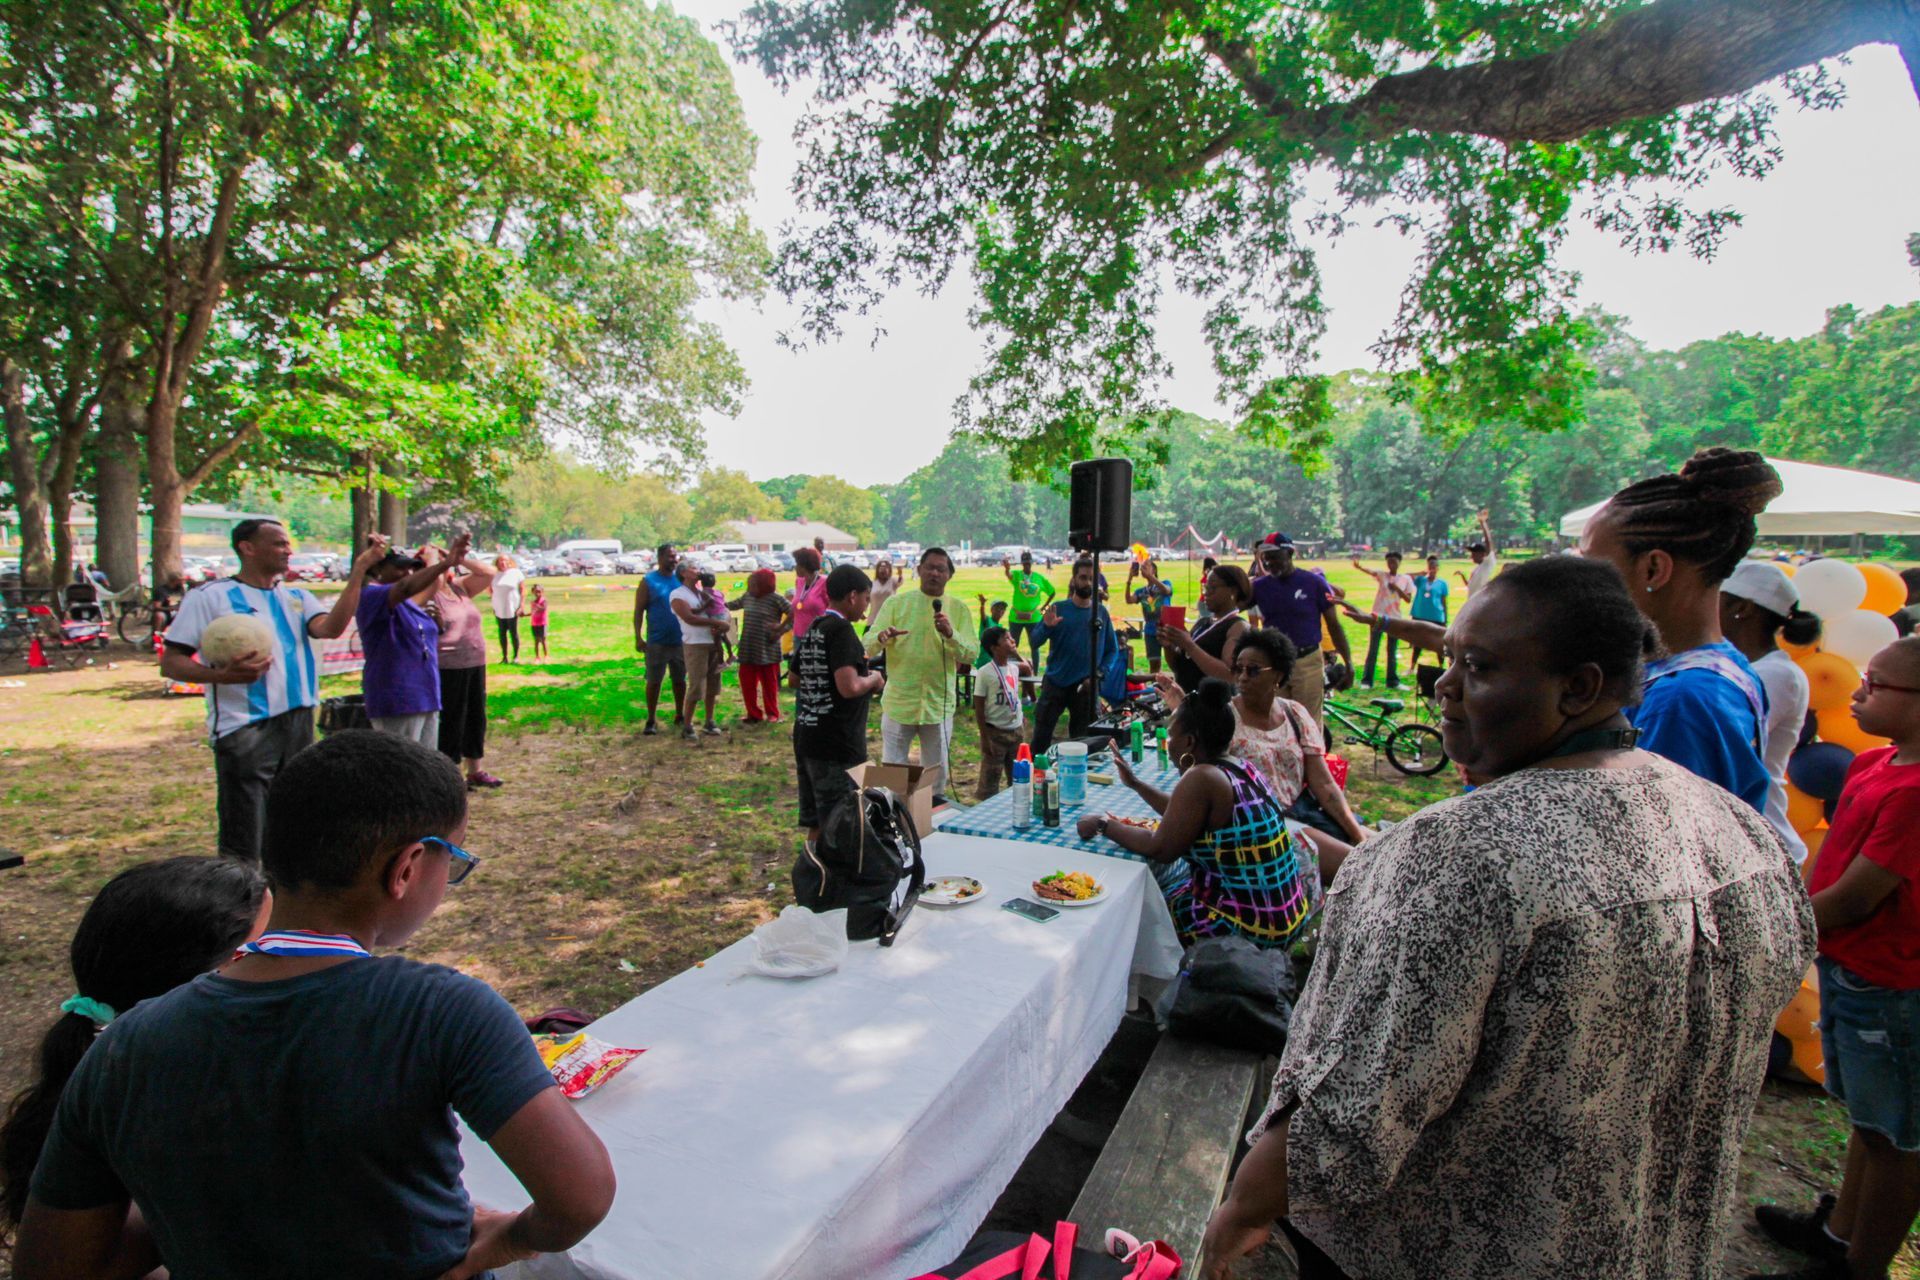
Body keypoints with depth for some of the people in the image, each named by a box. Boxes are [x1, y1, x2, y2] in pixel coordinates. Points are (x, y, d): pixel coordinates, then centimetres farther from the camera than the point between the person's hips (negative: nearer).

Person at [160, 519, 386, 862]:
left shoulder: (297, 597, 13)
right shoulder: (210, 597, -1)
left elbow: (332, 627, -8)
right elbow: (170, 663, -3)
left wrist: (360, 569, -14)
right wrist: (223, 675, -22)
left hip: (298, 726, 5)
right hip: (244, 730, -5)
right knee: (243, 847, -4)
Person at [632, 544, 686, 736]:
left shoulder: (681, 579, 6)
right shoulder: (648, 582, -4)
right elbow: (639, 611, -5)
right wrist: (638, 637, -13)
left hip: (680, 641, 3)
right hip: (657, 642, -3)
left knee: (680, 680, 12)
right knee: (654, 681, 2)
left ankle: (680, 715, 25)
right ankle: (651, 720, 11)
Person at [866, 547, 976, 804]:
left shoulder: (958, 608, 0)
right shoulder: (896, 602, -2)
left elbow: (970, 653, -6)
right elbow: (868, 647, -6)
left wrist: (950, 634, -24)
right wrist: (881, 638, -29)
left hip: (939, 704, 1)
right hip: (899, 702, -1)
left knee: (937, 772, 17)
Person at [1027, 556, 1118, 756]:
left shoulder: (1101, 611, 2)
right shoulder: (1059, 608, -4)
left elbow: (1112, 649, 7)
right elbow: (1035, 641, -10)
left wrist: (1099, 674, -6)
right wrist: (1046, 626, -30)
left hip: (1085, 687, 2)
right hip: (1055, 683, -2)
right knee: (1041, 738, 2)